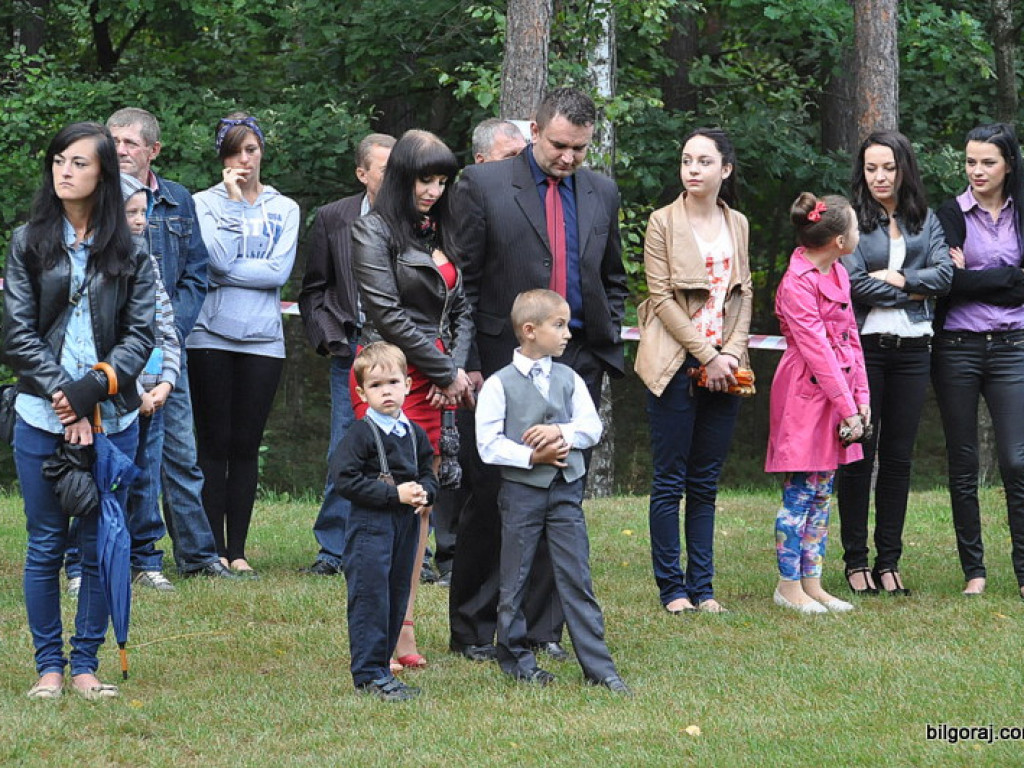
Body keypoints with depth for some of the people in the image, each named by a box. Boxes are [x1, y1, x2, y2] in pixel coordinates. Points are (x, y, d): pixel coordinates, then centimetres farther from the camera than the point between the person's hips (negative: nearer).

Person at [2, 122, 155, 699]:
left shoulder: (129, 254, 6)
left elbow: (141, 334, 1)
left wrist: (93, 388, -13)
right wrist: (62, 394, -12)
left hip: (112, 418, 0)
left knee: (102, 545, 3)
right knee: (47, 544, 3)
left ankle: (87, 663, 11)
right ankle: (50, 666, 10)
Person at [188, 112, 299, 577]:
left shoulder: (284, 209, 11)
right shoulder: (205, 203, 5)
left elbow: (279, 271, -3)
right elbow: (218, 258, -11)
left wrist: (229, 272, -9)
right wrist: (234, 201, -7)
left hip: (262, 339, 2)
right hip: (212, 335, -2)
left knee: (246, 447, 3)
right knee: (214, 445, -2)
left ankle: (237, 550, 6)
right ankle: (214, 550, 1)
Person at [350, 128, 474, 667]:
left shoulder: (440, 234, 17)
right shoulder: (374, 231, -5)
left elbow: (460, 309, 17)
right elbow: (389, 314, -11)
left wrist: (458, 367, -1)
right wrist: (447, 373, -8)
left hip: (438, 378, 7)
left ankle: (405, 632, 7)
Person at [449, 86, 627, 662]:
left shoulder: (602, 193, 12)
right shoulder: (483, 185, -2)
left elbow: (613, 282, 21)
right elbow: (464, 282, -3)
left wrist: (609, 350, 9)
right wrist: (469, 364, -9)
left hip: (579, 362, 4)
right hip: (506, 361, -4)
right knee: (493, 496, -1)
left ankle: (541, 626, 12)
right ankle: (474, 629, 8)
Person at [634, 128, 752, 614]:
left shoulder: (737, 225, 12)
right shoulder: (663, 222, -2)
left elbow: (744, 294, 13)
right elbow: (662, 297, -7)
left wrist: (733, 351, -3)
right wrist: (707, 356, -12)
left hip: (723, 364, 4)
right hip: (677, 362, -4)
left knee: (706, 482, 7)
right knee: (670, 481, -2)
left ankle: (701, 585, 10)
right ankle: (672, 587, 3)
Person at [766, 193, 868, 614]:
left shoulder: (838, 274, 11)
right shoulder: (797, 284, -17)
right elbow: (816, 350, -19)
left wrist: (860, 396, 6)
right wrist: (847, 407, -18)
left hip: (837, 392, 8)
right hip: (806, 394, -8)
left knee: (823, 492, 10)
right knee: (801, 492, -3)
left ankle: (812, 584, 15)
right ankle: (788, 585, 5)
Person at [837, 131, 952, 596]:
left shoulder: (926, 221, 12)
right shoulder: (851, 220, 0)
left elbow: (944, 274, -1)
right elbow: (855, 283, -11)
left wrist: (897, 278, -11)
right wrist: (915, 292, -6)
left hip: (912, 349, 3)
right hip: (863, 346, -3)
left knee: (898, 457, 5)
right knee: (858, 454, -2)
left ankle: (889, 561, 10)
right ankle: (856, 561, 5)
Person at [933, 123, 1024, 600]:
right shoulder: (951, 214, 3)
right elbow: (947, 282, -11)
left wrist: (971, 277, -8)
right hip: (958, 347, -1)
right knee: (963, 466, 3)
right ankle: (973, 570, 9)